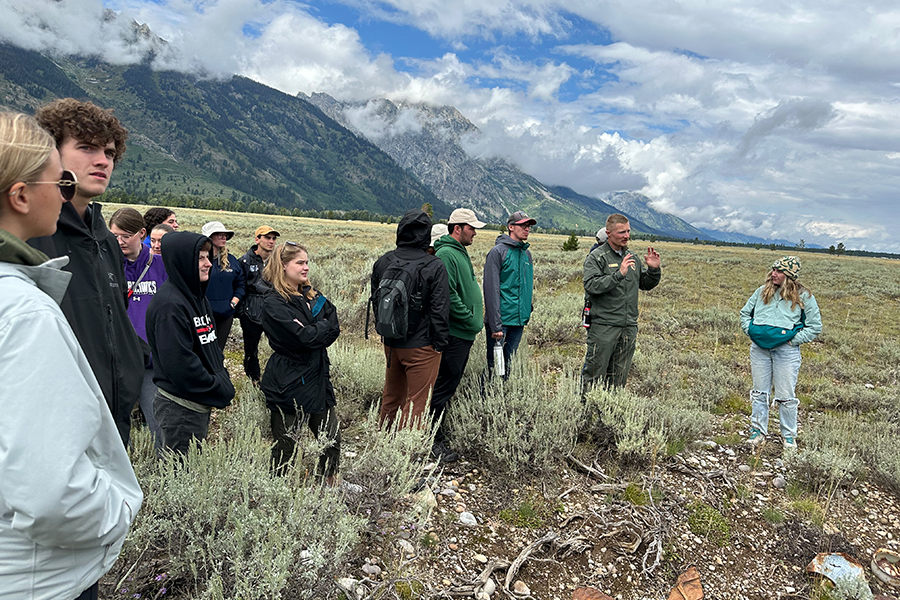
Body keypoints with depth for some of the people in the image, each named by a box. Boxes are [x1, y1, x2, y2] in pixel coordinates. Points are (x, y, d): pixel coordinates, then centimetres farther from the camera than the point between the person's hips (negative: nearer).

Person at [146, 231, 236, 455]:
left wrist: (223, 380, 5)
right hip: (181, 409, -9)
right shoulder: (169, 304, -20)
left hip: (201, 403, 9)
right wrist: (219, 391, -16)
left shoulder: (196, 295, 11)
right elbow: (179, 361, -24)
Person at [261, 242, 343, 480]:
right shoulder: (275, 303, -14)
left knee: (332, 438, 14)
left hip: (318, 378, 8)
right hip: (288, 385, -7)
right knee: (285, 445, 6)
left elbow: (334, 330, 2)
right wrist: (324, 325, -6)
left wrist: (314, 335, -15)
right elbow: (306, 336, -23)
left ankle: (329, 487, 31)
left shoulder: (312, 295, 10)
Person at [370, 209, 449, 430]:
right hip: (421, 345, -6)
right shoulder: (435, 267, -14)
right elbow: (439, 310, -14)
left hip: (390, 343, 6)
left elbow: (375, 301, 12)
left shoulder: (382, 262, 2)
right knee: (417, 403, 5)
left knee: (391, 397, 22)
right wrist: (440, 343, -3)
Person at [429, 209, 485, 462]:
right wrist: (471, 319, -18)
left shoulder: (460, 252, 17)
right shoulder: (446, 254, -16)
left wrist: (477, 315, 15)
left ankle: (441, 426, 31)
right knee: (445, 385, -3)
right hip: (454, 332, -10)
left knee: (452, 382, 18)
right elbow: (448, 295, -23)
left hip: (464, 332, 10)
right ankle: (434, 439, 6)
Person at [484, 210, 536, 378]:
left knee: (508, 365, 12)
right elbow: (491, 290, -14)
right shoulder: (498, 252, -9)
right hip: (501, 320, -6)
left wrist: (526, 317, 16)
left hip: (519, 320, 7)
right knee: (494, 365, -3)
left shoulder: (527, 253, 13)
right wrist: (495, 325, -18)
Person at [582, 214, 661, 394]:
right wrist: (619, 274, -25)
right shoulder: (596, 257, -5)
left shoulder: (632, 258, 15)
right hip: (603, 326, -6)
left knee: (620, 375, 12)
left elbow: (645, 284, 23)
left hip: (629, 326, 6)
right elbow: (591, 286, -19)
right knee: (594, 373, -2)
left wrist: (654, 270, 4)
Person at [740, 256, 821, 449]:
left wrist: (793, 340, -7)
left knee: (786, 395, 4)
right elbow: (745, 313, 20)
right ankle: (758, 431, 21)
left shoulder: (803, 296, 0)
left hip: (786, 350, -3)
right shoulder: (762, 292, 9)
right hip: (759, 348, 3)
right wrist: (751, 332, 5)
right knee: (760, 392, 10)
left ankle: (789, 436, 20)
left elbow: (815, 327, 2)